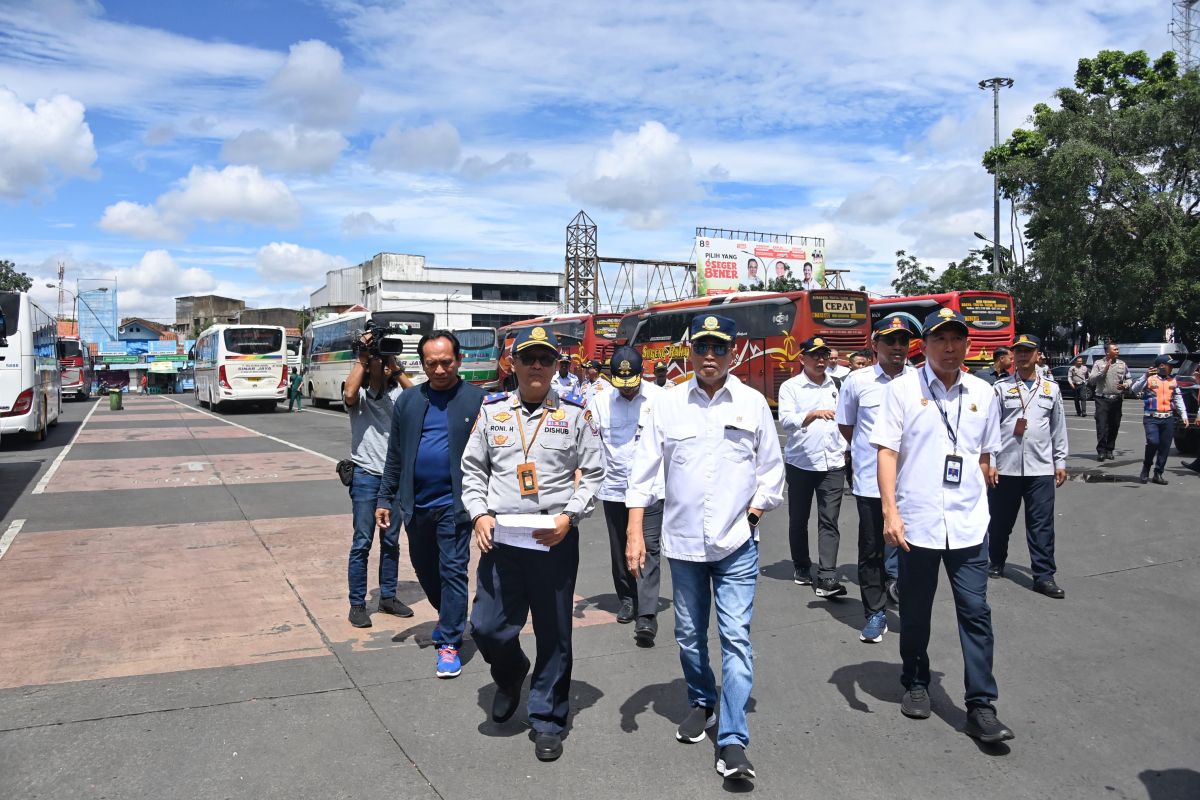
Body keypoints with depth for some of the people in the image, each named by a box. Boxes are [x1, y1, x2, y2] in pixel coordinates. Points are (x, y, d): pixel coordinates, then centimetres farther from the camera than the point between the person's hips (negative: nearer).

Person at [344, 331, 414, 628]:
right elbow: (350, 394, -27)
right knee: (362, 542, -1)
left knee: (391, 541, 12)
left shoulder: (398, 393, 6)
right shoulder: (359, 394, -4)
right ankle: (357, 604, 8)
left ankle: (388, 597, 24)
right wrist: (361, 358, -20)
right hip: (366, 477, -4)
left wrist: (397, 368, -13)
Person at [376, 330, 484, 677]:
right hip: (416, 504, 5)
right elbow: (395, 456, 10)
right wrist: (385, 499, 8)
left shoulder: (477, 399, -5)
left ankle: (450, 643, 9)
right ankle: (448, 615, 43)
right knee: (424, 568, 18)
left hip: (454, 503, -4)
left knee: (453, 571, -1)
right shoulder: (408, 401, 6)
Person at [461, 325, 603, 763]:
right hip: (500, 538, 2)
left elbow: (593, 474, 4)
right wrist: (479, 514, -3)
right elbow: (472, 469, 11)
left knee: (554, 635, 6)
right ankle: (510, 676, 36)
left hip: (555, 540, -1)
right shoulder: (492, 410, 7)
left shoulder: (575, 412, 2)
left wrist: (569, 516, -9)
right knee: (487, 627, 2)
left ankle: (548, 721, 24)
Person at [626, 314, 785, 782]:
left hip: (737, 545, -1)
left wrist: (751, 515, -3)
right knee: (689, 636, 15)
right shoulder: (668, 404, -2)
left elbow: (771, 468, 7)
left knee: (736, 638, -5)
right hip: (682, 543, 2)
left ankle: (733, 742, 1)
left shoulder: (753, 403, -1)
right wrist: (635, 533, -6)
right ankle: (702, 704, 39)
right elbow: (643, 471, -1)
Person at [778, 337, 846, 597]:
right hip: (800, 463, -2)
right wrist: (814, 414, -30)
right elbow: (785, 421, -16)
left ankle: (827, 578, -8)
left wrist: (847, 448, 18)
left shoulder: (836, 385, 11)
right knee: (798, 519, 10)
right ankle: (801, 567, 27)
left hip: (833, 463, 2)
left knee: (829, 520, -6)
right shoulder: (791, 387, -2)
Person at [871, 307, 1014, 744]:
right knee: (915, 612, 12)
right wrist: (890, 512, -15)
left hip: (968, 524, 2)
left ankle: (981, 707, 8)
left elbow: (984, 457, 18)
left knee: (976, 612, 1)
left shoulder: (982, 393, 8)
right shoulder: (903, 389, -4)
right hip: (916, 522, -2)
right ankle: (916, 684, 32)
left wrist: (978, 501, 16)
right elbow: (887, 451, -8)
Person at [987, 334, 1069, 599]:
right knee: (1000, 520, 10)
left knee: (1042, 524, 0)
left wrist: (1060, 462, 10)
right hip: (1005, 466, -1)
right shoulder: (1000, 388, 2)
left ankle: (1044, 576, 5)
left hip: (1041, 468, 1)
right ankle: (996, 563, 29)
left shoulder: (1051, 388, 10)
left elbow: (1059, 428, 13)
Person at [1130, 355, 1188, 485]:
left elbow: (1179, 399, 16)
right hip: (1151, 418, -4)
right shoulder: (1149, 379, 2)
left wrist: (1184, 415, 7)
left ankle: (1158, 474, 11)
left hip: (1168, 419, 5)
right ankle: (1146, 468, 1)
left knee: (1165, 447, 2)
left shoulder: (1173, 381, 15)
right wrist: (1145, 376, -23)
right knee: (1153, 442, -19)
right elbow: (1135, 390, -11)